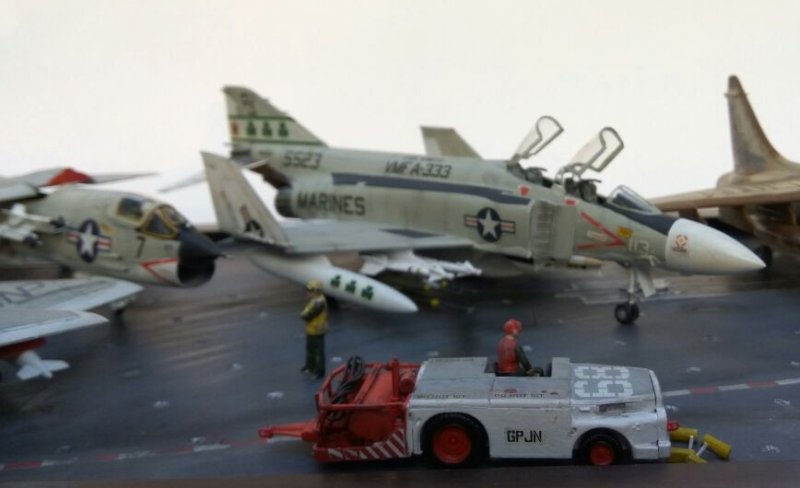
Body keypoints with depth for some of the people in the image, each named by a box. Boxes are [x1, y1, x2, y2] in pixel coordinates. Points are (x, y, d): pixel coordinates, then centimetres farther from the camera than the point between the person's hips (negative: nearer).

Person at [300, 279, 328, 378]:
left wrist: (302, 315, -8)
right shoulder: (314, 299, 3)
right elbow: (307, 310, 11)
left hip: (317, 331, -10)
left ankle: (320, 370, 17)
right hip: (311, 329, 10)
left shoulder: (319, 302, -30)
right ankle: (310, 366, 42)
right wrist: (304, 314, -9)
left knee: (318, 351, 4)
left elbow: (308, 316, -26)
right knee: (310, 349, 25)